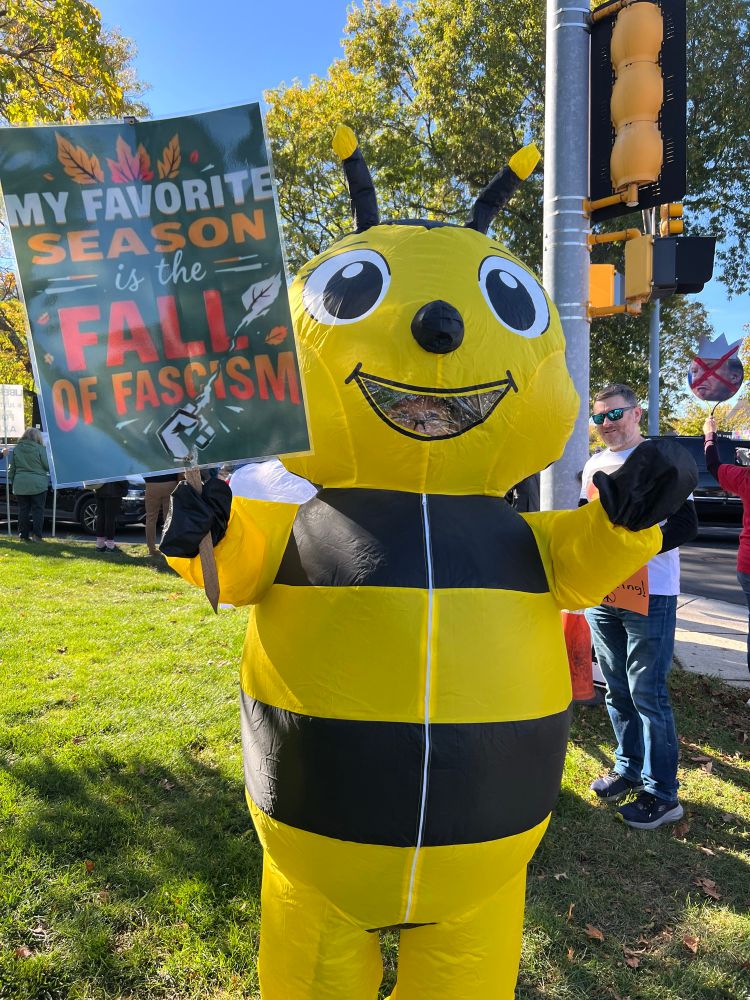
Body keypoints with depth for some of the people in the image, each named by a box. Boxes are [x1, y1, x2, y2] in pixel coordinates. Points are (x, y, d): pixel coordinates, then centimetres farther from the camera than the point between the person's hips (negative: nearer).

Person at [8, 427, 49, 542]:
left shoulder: (16, 449, 5)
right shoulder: (40, 448, -8)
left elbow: (11, 468, 9)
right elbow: (47, 466, -6)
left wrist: (11, 481, 18)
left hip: (20, 485, 4)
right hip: (38, 485, -4)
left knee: (23, 510, 10)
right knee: (38, 510, 3)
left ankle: (23, 535, 11)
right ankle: (36, 535, 0)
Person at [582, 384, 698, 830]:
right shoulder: (594, 464, 12)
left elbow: (686, 525, -13)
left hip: (649, 596, -6)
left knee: (648, 695, -2)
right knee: (618, 691, 15)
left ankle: (662, 794, 10)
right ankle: (629, 768, 31)